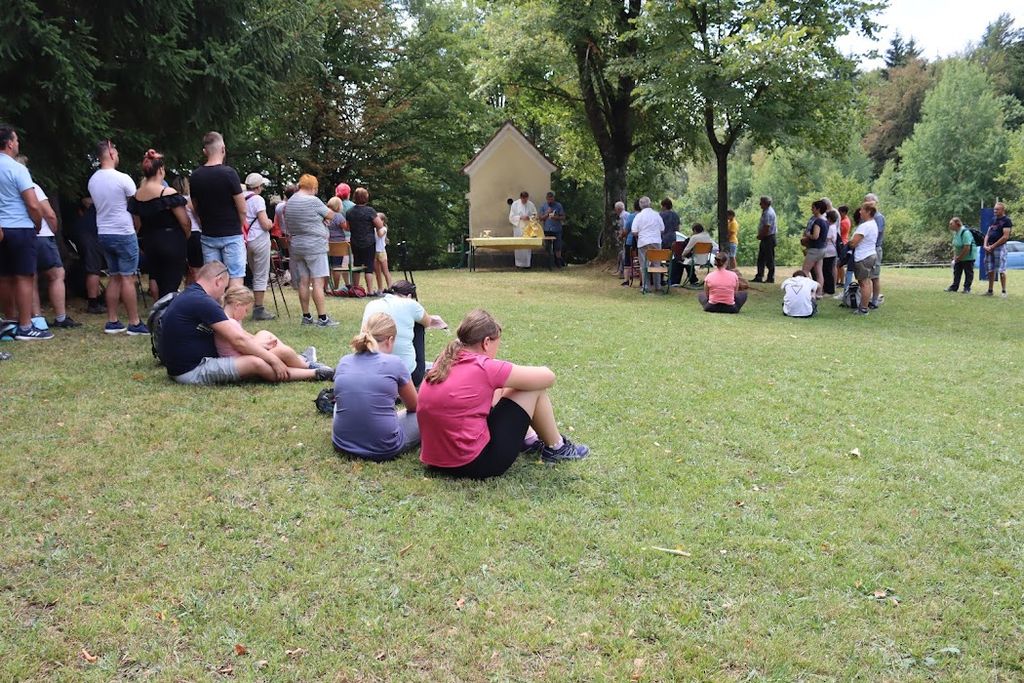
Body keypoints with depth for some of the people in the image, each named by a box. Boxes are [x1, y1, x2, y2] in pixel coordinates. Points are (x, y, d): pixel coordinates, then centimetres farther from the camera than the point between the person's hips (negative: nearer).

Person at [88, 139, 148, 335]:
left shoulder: (93, 180, 7)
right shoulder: (122, 179, -15)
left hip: (104, 233, 7)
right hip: (123, 233, -7)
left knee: (114, 277, 13)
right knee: (128, 278, -4)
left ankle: (112, 321, 14)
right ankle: (134, 323, -1)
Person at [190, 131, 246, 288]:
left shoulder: (195, 176, 3)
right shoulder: (229, 173, -13)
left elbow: (196, 208, 12)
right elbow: (242, 209, -10)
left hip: (208, 236, 5)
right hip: (231, 235, -5)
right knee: (235, 278, -4)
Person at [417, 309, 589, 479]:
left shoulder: (443, 364, 6)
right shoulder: (484, 367, -15)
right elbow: (547, 377, -4)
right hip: (475, 464, -8)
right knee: (534, 388, 4)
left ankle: (530, 439, 31)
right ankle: (556, 448, 21)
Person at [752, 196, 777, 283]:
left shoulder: (768, 213, -19)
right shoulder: (766, 211, 13)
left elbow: (767, 228, -23)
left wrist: (760, 236, -10)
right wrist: (760, 235, 7)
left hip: (768, 238, -10)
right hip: (765, 238, 10)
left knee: (769, 259, -3)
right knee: (761, 258, 11)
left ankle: (771, 278, 3)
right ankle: (758, 277, 15)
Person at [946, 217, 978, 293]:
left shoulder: (965, 232, -25)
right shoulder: (955, 232, 4)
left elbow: (967, 248, -28)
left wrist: (959, 257, -19)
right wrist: (955, 256, 5)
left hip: (968, 256, -9)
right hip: (959, 257, 9)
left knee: (968, 273, 2)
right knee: (956, 272, 12)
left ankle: (967, 288, 8)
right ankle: (954, 287, 19)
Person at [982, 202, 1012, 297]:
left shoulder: (1007, 220, -5)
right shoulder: (993, 220, 18)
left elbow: (1005, 236, -13)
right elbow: (987, 234, 18)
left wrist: (993, 246, -13)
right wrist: (985, 245, 1)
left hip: (999, 247, -7)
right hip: (989, 248, 7)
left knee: (1001, 270, -7)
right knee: (990, 270, 9)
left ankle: (1004, 291, -4)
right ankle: (990, 291, 14)